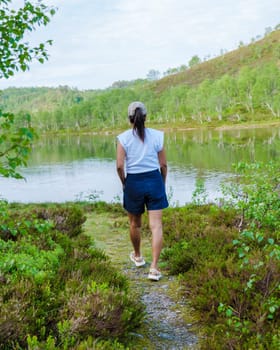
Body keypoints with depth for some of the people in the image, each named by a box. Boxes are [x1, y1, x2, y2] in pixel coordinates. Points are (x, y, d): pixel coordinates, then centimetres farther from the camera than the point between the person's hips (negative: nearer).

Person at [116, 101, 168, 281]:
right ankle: (154, 267, -7)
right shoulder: (157, 135, -2)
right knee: (156, 225, -1)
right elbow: (163, 164, 1)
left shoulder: (123, 138, -5)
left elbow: (120, 166, -10)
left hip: (133, 182, 0)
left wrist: (124, 182, 8)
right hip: (154, 180, 0)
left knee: (135, 223, 20)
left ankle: (138, 256, 41)